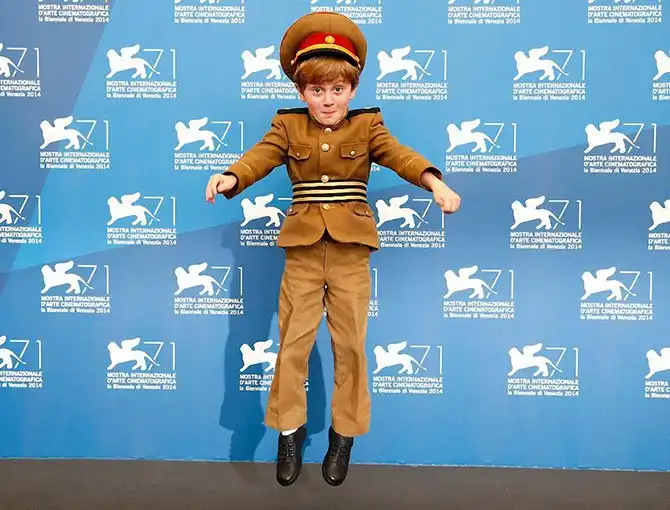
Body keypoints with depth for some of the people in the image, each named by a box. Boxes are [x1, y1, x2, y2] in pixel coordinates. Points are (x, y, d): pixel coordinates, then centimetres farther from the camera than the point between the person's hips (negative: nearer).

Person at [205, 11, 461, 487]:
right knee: (293, 342, 6)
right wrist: (230, 177, -34)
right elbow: (259, 157, -12)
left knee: (350, 343, 8)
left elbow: (401, 156, -13)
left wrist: (435, 182, -32)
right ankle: (290, 430, 24)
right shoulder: (287, 127, 4)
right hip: (303, 249, 1)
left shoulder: (367, 126, 3)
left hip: (351, 252, 0)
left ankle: (344, 434, 25)